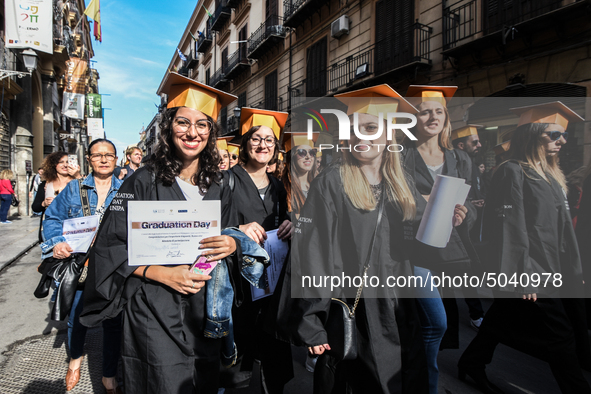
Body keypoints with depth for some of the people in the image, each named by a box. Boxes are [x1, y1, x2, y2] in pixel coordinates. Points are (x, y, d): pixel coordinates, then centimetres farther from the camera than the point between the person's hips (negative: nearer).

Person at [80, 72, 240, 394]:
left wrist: (233, 244, -11)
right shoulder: (144, 182, -6)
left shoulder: (219, 185, 5)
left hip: (206, 309, 4)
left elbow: (230, 235, 12)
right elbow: (110, 245, -7)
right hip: (154, 311, -3)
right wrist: (164, 274, -17)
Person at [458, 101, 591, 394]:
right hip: (527, 275, -9)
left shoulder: (551, 176, 13)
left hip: (551, 271, 9)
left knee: (501, 323, 17)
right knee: (560, 340, 0)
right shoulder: (512, 172, -14)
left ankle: (472, 365, 33)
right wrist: (521, 276, -20)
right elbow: (509, 229, -19)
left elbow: (561, 228, 16)